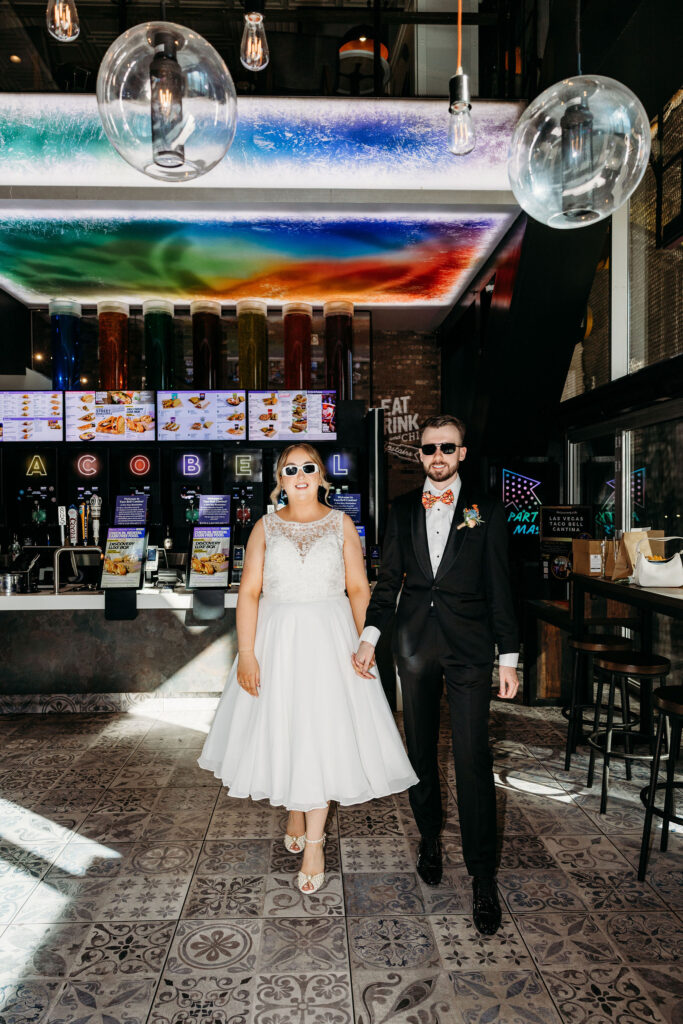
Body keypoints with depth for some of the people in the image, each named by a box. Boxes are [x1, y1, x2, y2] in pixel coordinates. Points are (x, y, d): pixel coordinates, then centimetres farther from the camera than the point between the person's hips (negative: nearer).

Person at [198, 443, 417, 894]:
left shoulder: (341, 524, 3)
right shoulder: (266, 527, 4)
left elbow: (358, 589, 0)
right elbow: (249, 592, -1)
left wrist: (365, 645, -11)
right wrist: (246, 653, -10)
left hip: (329, 638, -1)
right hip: (277, 639, 1)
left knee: (323, 734, 1)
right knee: (282, 730, 11)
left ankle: (314, 842, 15)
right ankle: (295, 813, 37)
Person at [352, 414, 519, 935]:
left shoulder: (486, 511, 0)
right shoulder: (403, 509, 7)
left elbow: (500, 588, -1)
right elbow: (389, 578, 9)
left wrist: (509, 657, -3)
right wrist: (370, 636, 0)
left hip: (469, 647, -3)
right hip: (414, 643, 3)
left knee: (473, 759, -4)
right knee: (421, 750, 15)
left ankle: (483, 876, 10)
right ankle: (430, 838, 37)